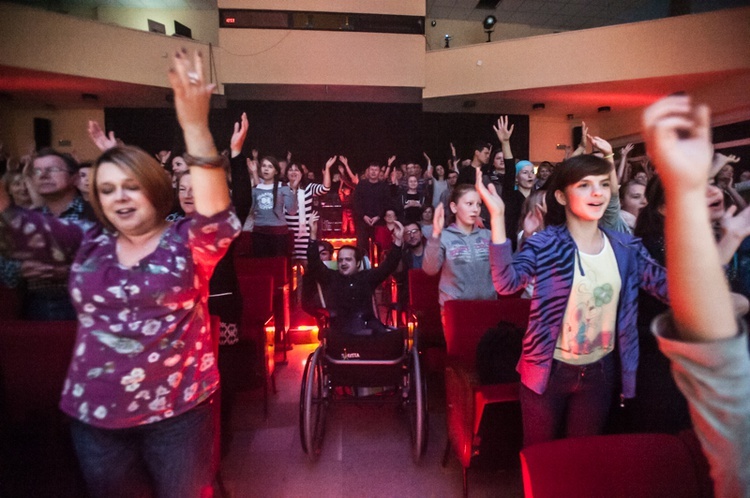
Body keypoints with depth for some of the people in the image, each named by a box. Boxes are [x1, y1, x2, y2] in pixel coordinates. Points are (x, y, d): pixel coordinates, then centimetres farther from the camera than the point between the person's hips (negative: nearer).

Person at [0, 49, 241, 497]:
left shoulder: (188, 242, -9)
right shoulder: (89, 243, 4)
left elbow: (216, 212, -28)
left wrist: (195, 127, -38)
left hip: (179, 411, -4)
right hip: (94, 414, 4)